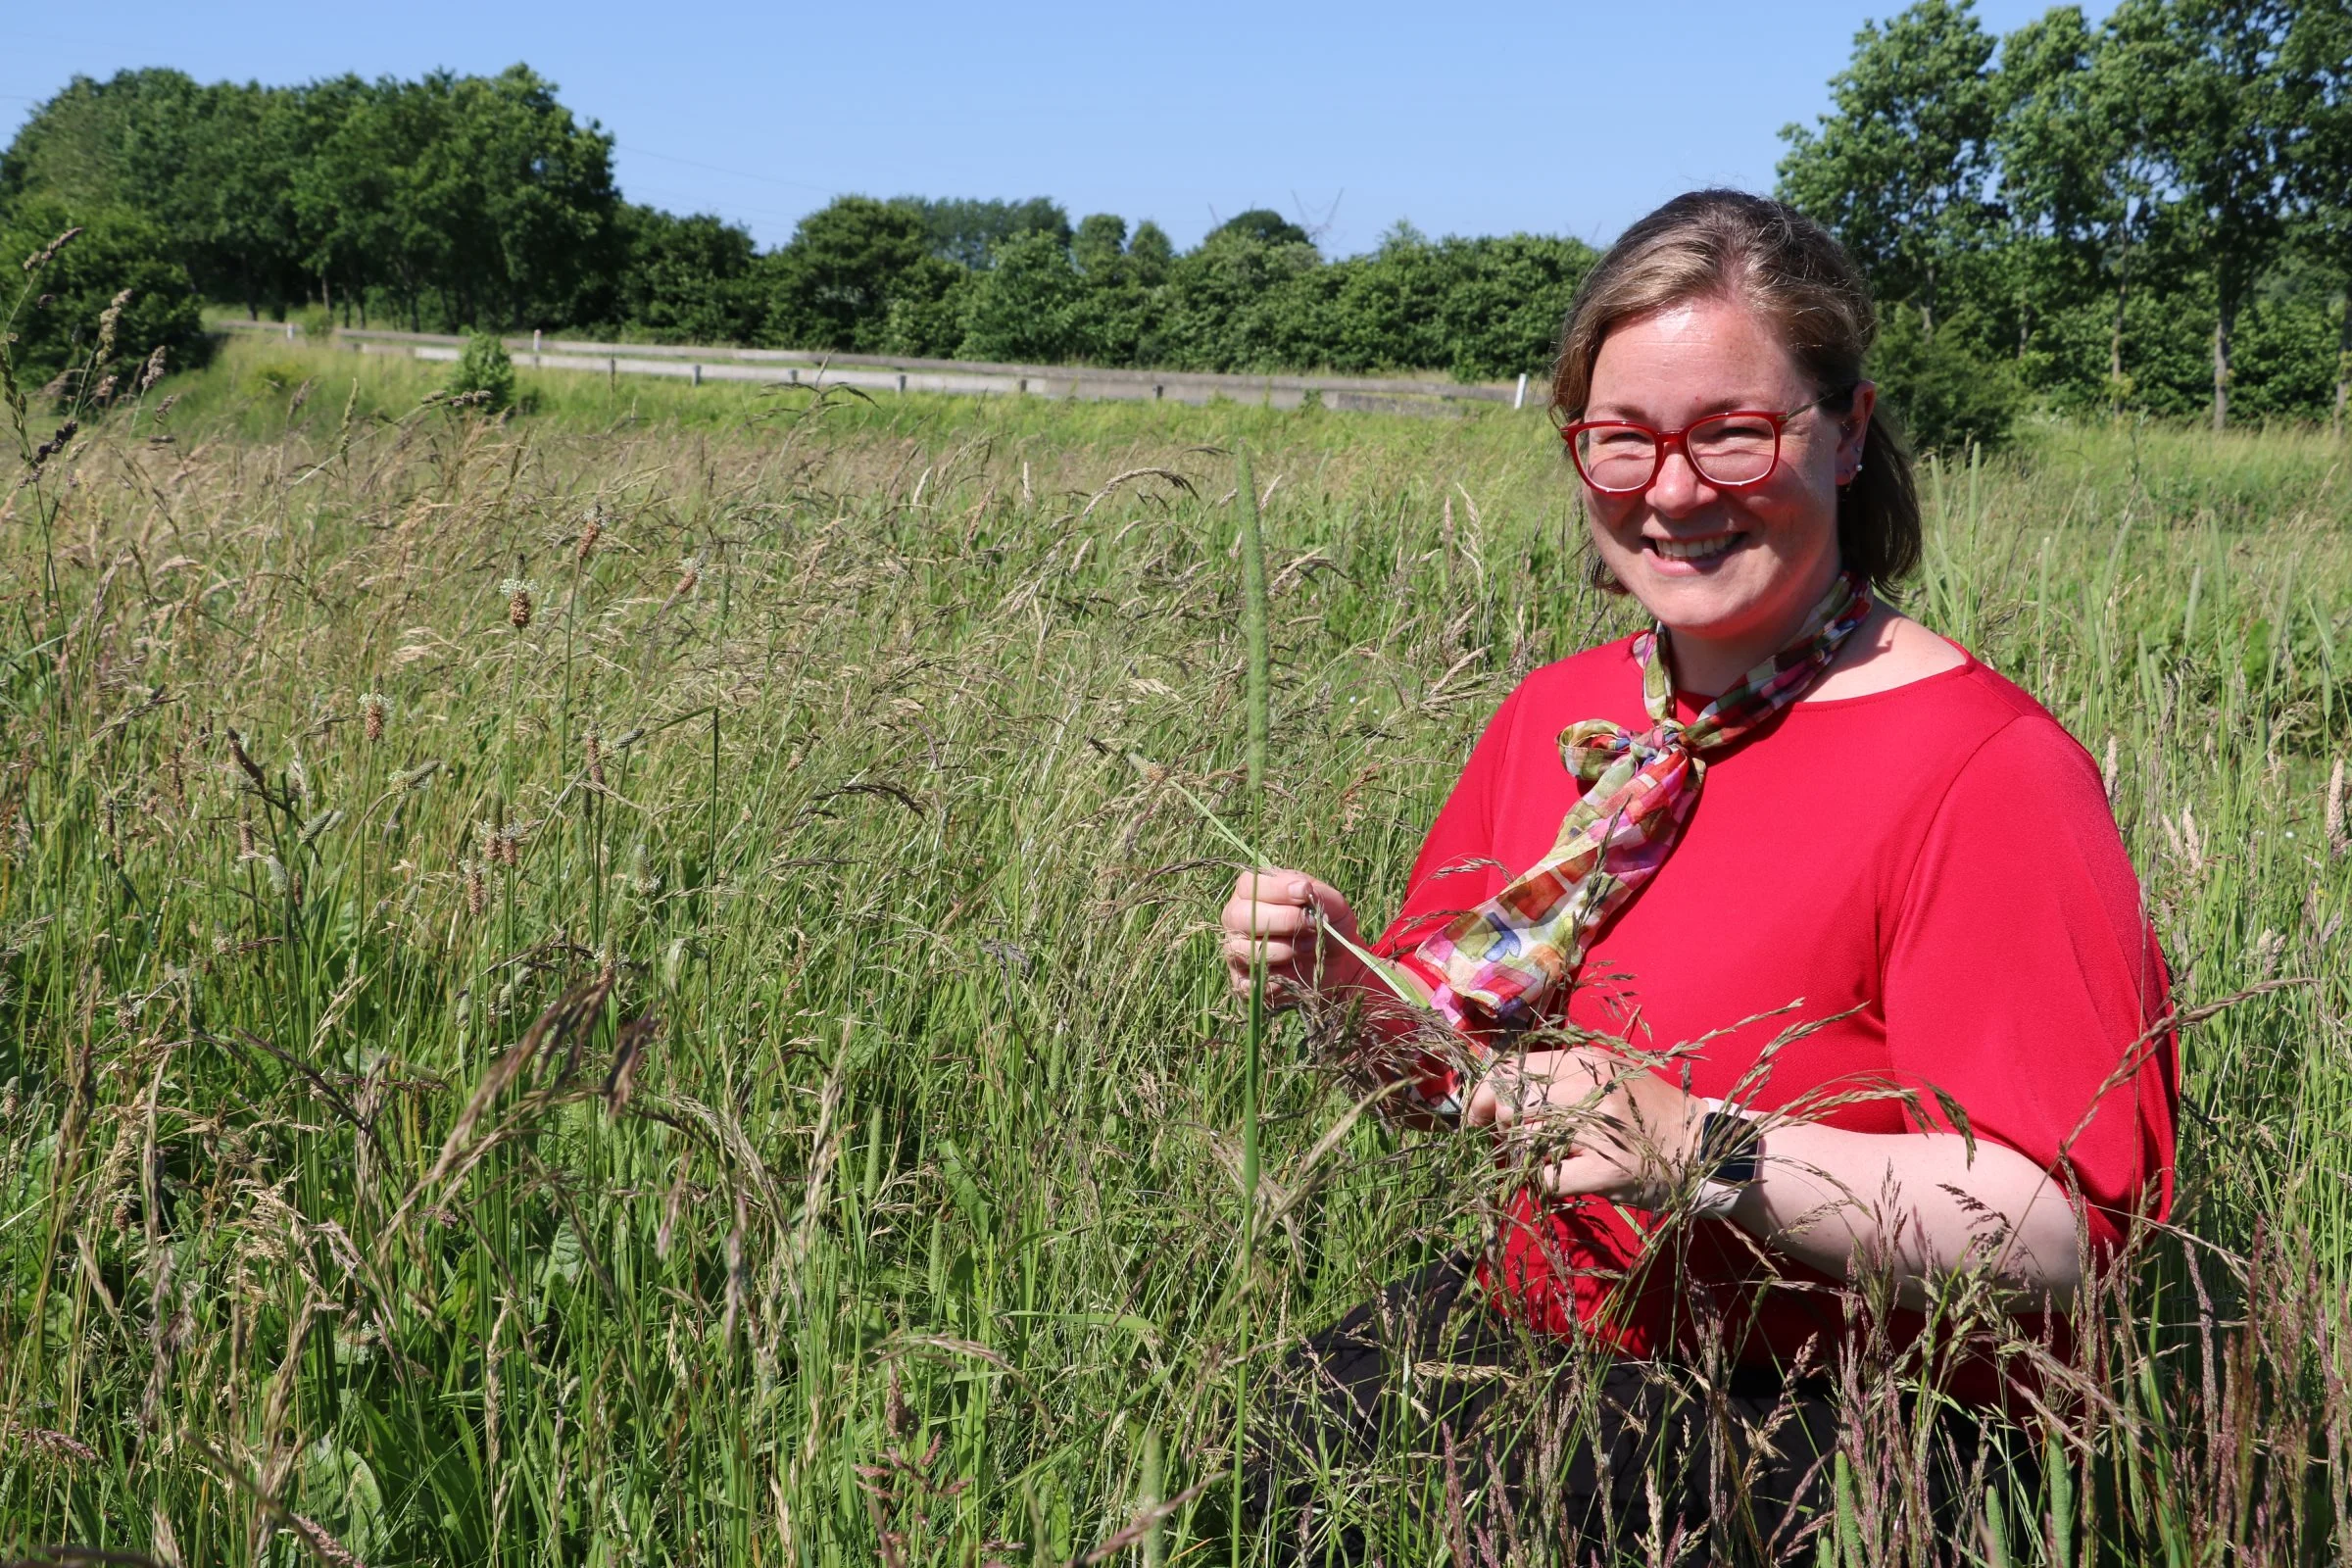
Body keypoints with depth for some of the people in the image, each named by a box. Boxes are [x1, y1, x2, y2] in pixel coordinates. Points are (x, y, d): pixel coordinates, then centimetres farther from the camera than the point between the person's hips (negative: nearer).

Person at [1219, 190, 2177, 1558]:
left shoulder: (1986, 769, -15)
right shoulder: (1562, 713, 7)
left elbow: (2057, 1231, -20)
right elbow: (1468, 1061, 16)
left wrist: (1704, 1152, -29)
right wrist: (1345, 976, -5)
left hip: (1826, 1414, -5)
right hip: (1528, 1321, 6)